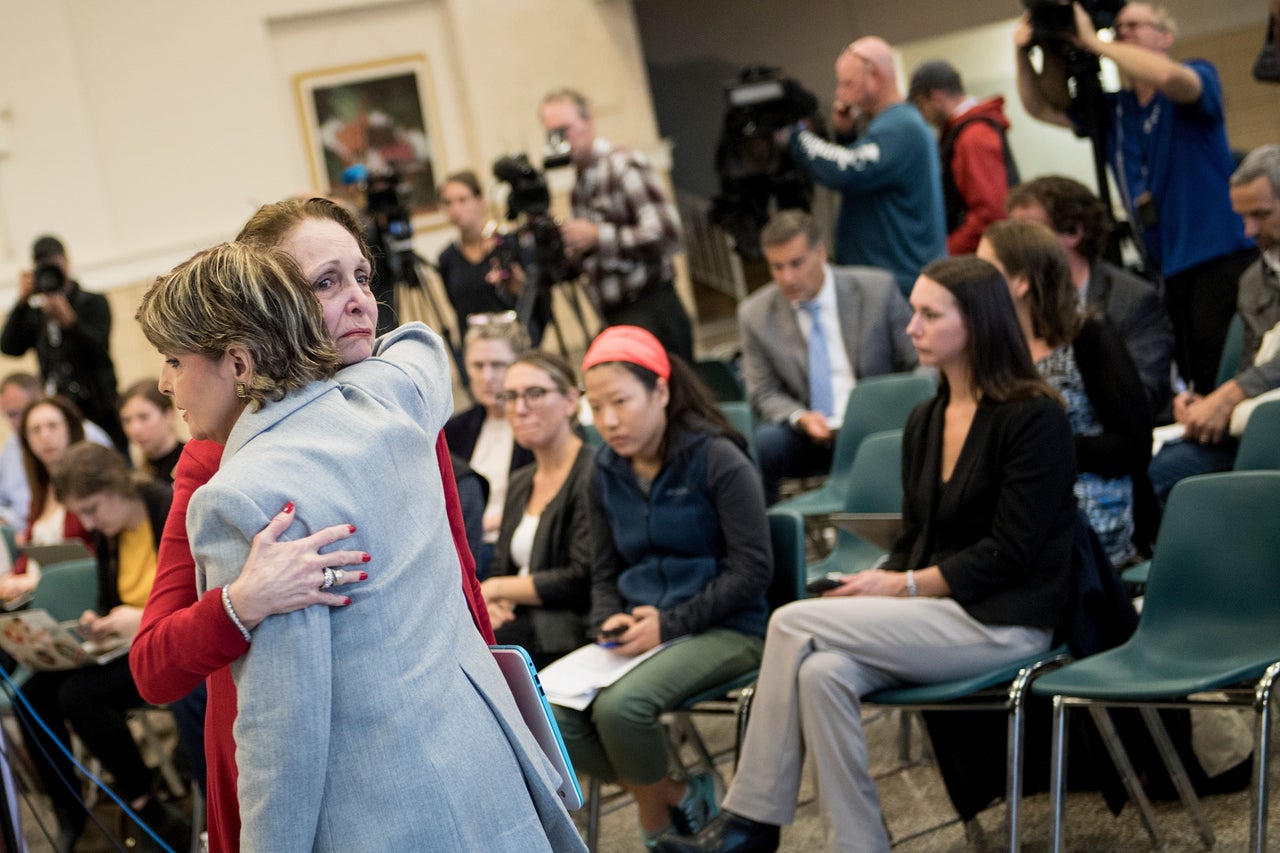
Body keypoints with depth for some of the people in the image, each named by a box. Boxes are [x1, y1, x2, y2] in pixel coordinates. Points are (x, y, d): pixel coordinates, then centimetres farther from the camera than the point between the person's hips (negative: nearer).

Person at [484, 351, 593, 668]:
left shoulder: (592, 473, -8)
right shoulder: (520, 483, 20)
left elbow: (584, 580, -14)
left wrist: (497, 589, -6)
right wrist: (489, 602, -4)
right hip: (520, 622, 8)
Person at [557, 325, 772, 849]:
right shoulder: (607, 474, 10)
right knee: (551, 713, -20)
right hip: (639, 629, 6)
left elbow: (752, 568, -12)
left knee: (621, 707, -32)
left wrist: (670, 624, -17)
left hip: (725, 629, -6)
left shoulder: (716, 460, -8)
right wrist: (608, 619, -5)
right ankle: (678, 799, 1)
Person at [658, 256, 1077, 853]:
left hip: (1000, 622, -7)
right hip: (933, 616, 7)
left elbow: (1009, 553, -14)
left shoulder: (1035, 417, -8)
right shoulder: (923, 422, 14)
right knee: (822, 670, -26)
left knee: (795, 622, -20)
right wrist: (876, 585, -5)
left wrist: (903, 586, -16)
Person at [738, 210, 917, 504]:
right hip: (807, 435, 1)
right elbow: (763, 395, 5)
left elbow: (922, 365, 4)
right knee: (759, 444, -30)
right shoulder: (755, 314, 2)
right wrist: (800, 418, -16)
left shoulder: (878, 289, -1)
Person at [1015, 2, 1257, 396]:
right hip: (1166, 266, 6)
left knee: (1223, 377, -12)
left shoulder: (1200, 76, -2)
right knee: (1191, 381, 7)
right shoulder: (1112, 109, 14)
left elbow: (1168, 76, -26)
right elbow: (1041, 108, 18)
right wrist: (1024, 54, 1)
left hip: (1219, 256, -6)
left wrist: (1093, 42, -18)